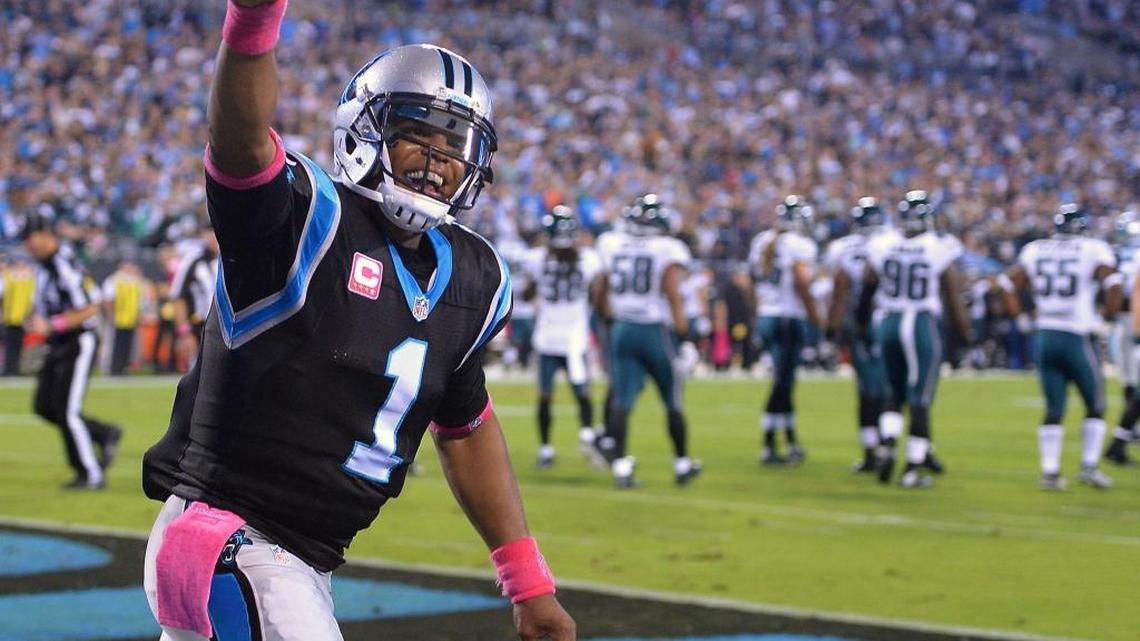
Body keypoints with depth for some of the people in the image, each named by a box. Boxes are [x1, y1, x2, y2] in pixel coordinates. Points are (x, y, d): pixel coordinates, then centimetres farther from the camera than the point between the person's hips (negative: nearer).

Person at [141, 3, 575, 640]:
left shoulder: (471, 280, 9)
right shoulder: (309, 224, -13)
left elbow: (467, 430, 20)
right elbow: (243, 138, -35)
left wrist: (531, 586, 19)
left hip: (308, 564, 8)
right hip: (231, 538, -8)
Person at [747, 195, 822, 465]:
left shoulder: (761, 242, 10)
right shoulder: (801, 245, -12)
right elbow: (801, 284, -17)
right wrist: (816, 318, -9)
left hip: (765, 318, 7)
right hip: (789, 319, -7)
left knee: (785, 381, 16)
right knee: (781, 383, -3)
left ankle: (792, 443, 23)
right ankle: (768, 447, -3)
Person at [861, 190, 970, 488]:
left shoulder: (883, 246, 0)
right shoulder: (940, 249, -8)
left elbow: (868, 288, 8)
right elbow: (953, 295, -4)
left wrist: (862, 324, 22)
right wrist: (964, 331, 9)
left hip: (890, 324, 3)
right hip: (923, 325, -3)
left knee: (897, 392, 21)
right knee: (920, 399, 3)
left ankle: (886, 443, 0)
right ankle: (913, 467, 5)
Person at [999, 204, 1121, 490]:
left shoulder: (1035, 251, 9)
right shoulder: (1094, 251, -3)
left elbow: (1008, 284, 10)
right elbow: (1113, 283, -14)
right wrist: (1108, 316, 0)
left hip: (1045, 336, 4)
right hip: (1078, 337, -4)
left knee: (1054, 409, 10)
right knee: (1095, 406, 10)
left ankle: (1050, 470, 4)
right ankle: (1089, 466, 6)